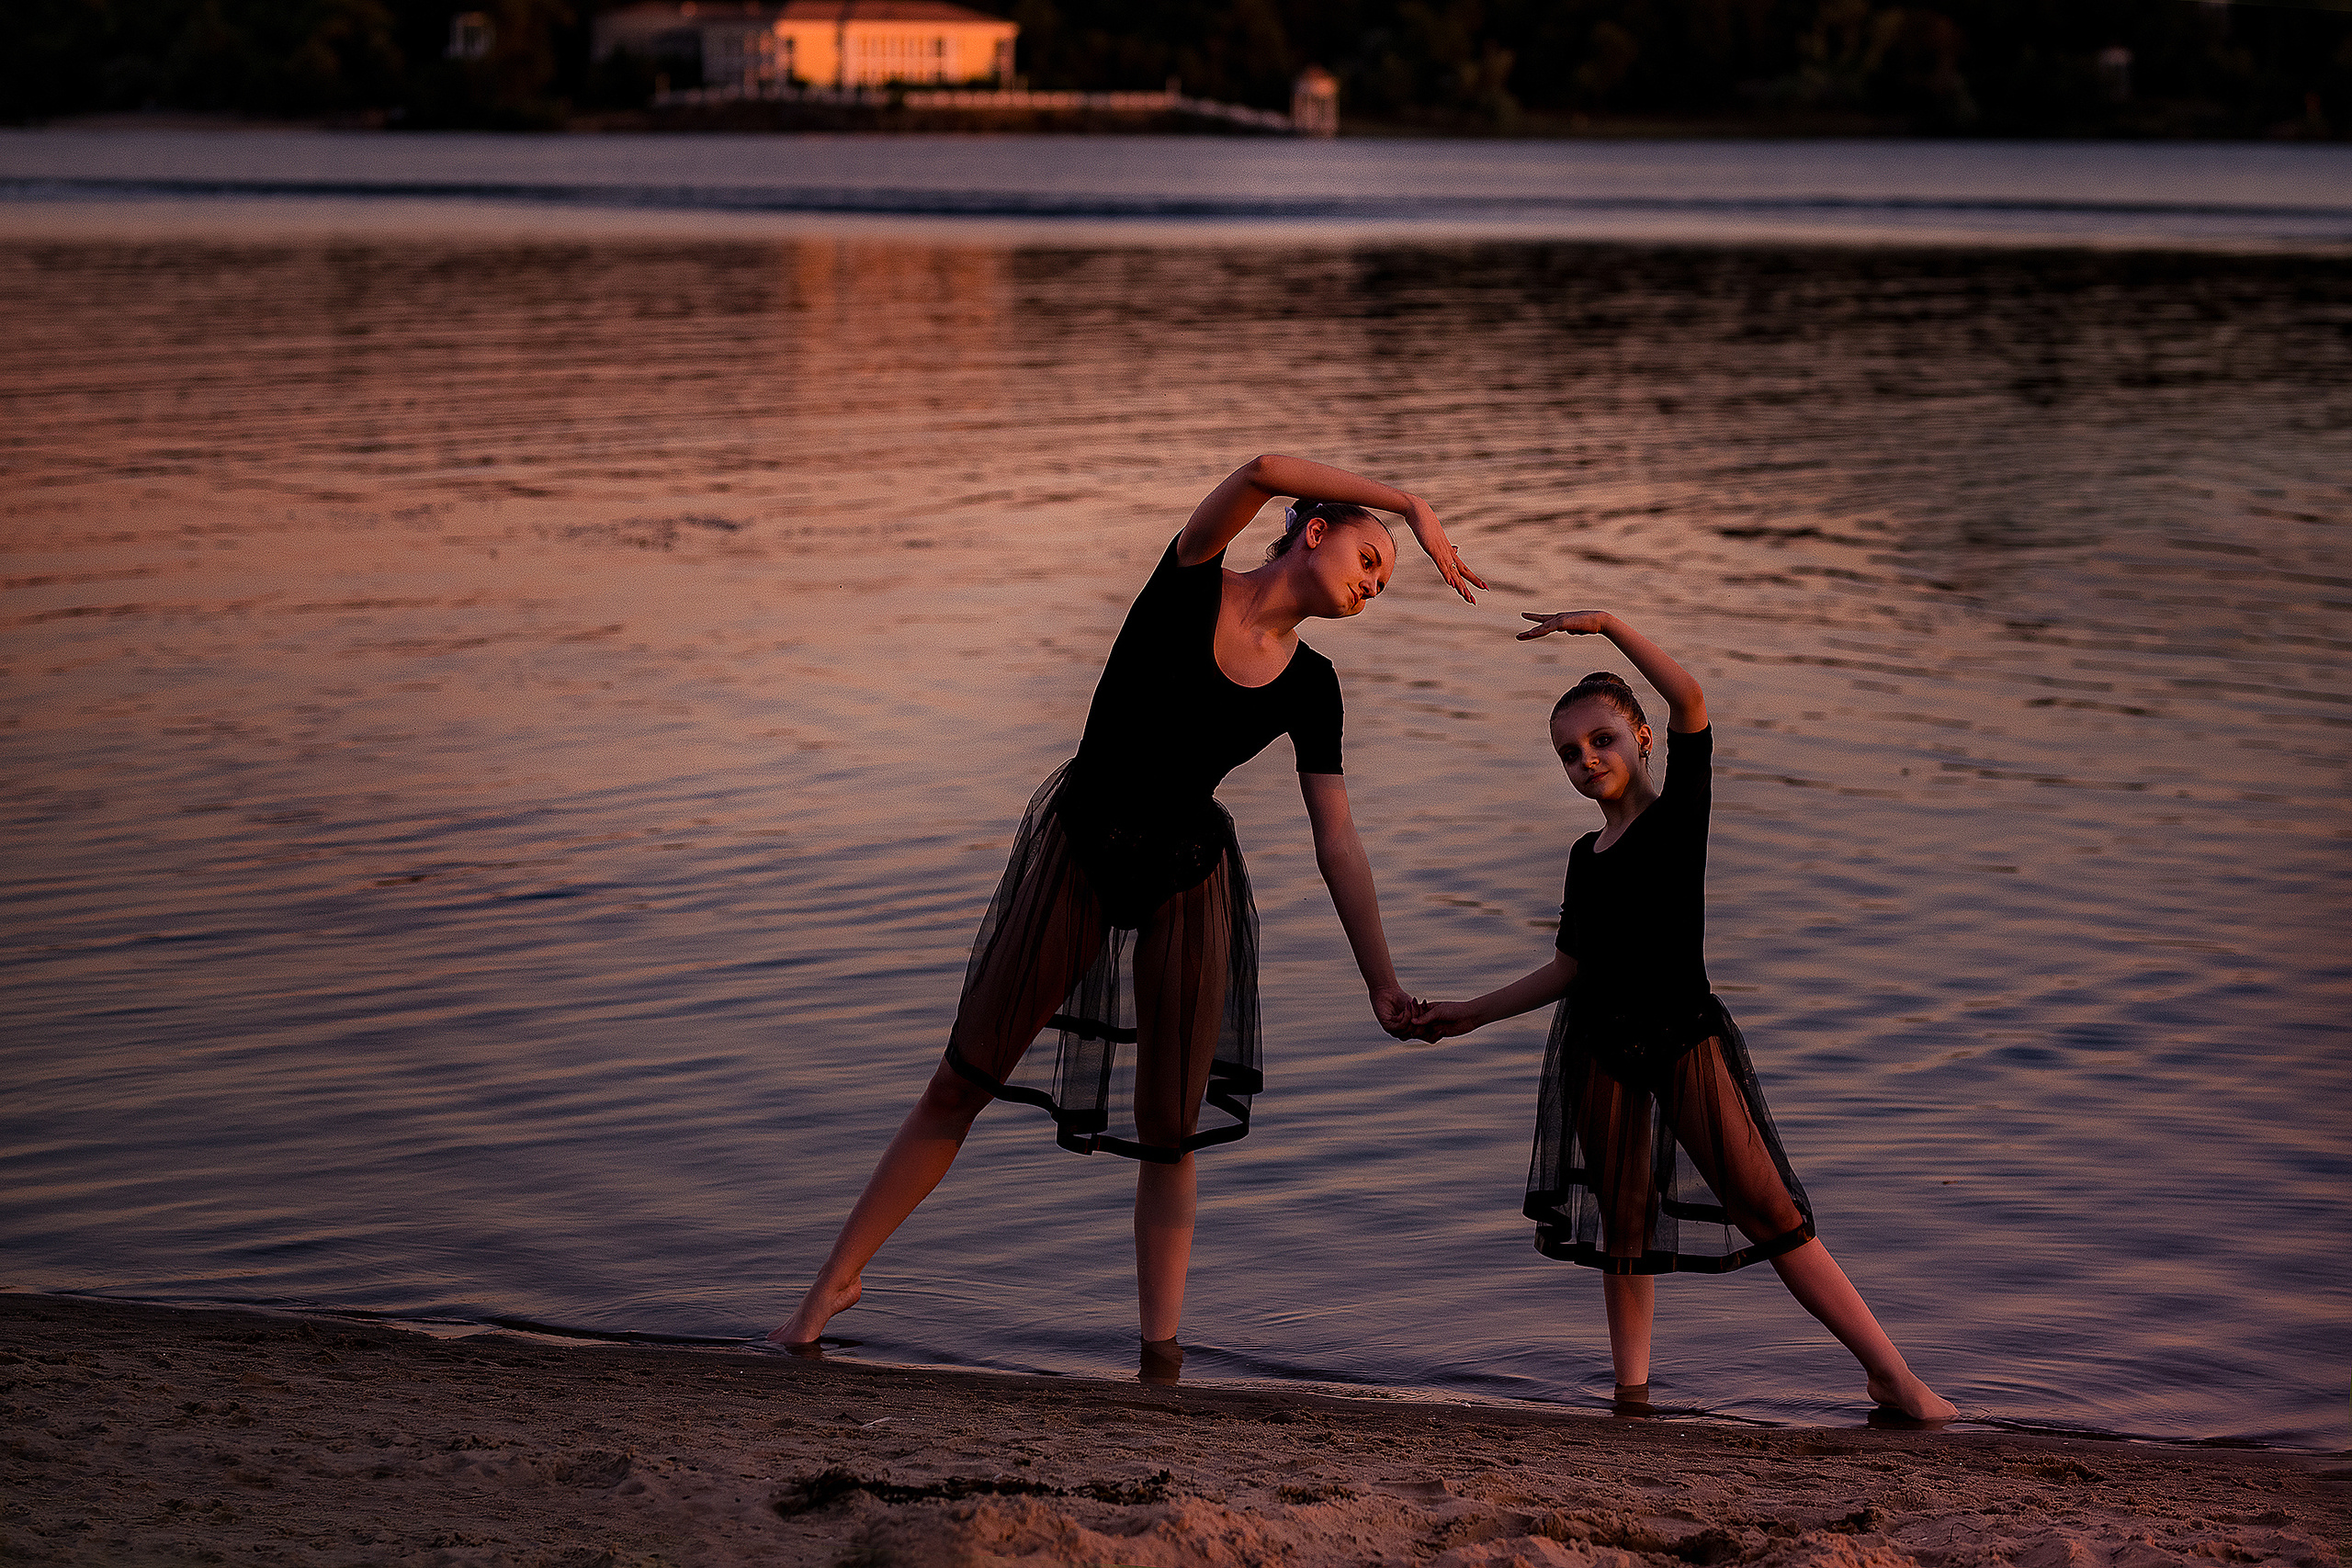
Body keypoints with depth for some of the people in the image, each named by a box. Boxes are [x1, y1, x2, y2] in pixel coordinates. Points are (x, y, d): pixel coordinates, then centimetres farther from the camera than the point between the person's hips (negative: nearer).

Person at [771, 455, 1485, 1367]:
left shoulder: (1310, 687, 2)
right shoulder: (1190, 581, -6)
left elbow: (1338, 845, 2)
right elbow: (1262, 473, -24)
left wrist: (1383, 985, -3)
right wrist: (1409, 506, -23)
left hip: (1188, 887, 3)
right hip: (1075, 853, -3)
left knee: (1169, 1132, 3)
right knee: (962, 1084, 3)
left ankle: (1161, 1357, 7)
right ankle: (837, 1279, 17)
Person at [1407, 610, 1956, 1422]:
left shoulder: (1679, 814, -3)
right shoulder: (1587, 857, 13)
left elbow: (1689, 701, -18)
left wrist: (1607, 624, -23)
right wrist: (1471, 1013, 20)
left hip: (1685, 1040, -5)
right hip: (1601, 1049, 6)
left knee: (1768, 1210, -8)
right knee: (1622, 1224, 8)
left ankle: (1892, 1374, -6)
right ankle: (1632, 1394, 16)